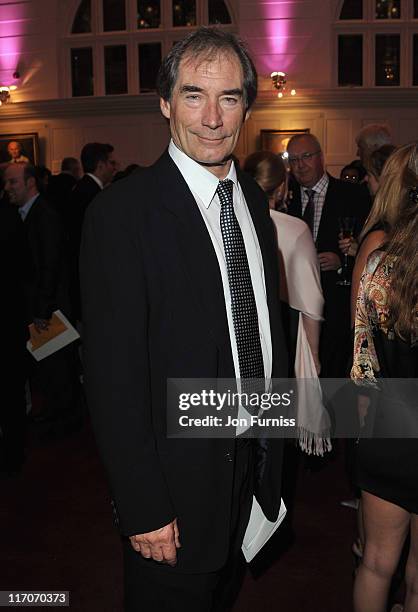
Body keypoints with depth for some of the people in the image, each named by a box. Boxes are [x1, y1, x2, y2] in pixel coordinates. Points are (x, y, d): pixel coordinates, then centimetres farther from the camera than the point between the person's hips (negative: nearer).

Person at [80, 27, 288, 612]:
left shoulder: (253, 199, 3)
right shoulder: (122, 212, -20)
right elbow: (114, 376, -21)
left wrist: (275, 436, 9)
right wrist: (144, 510, -19)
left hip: (254, 464, 7)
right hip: (177, 483, -6)